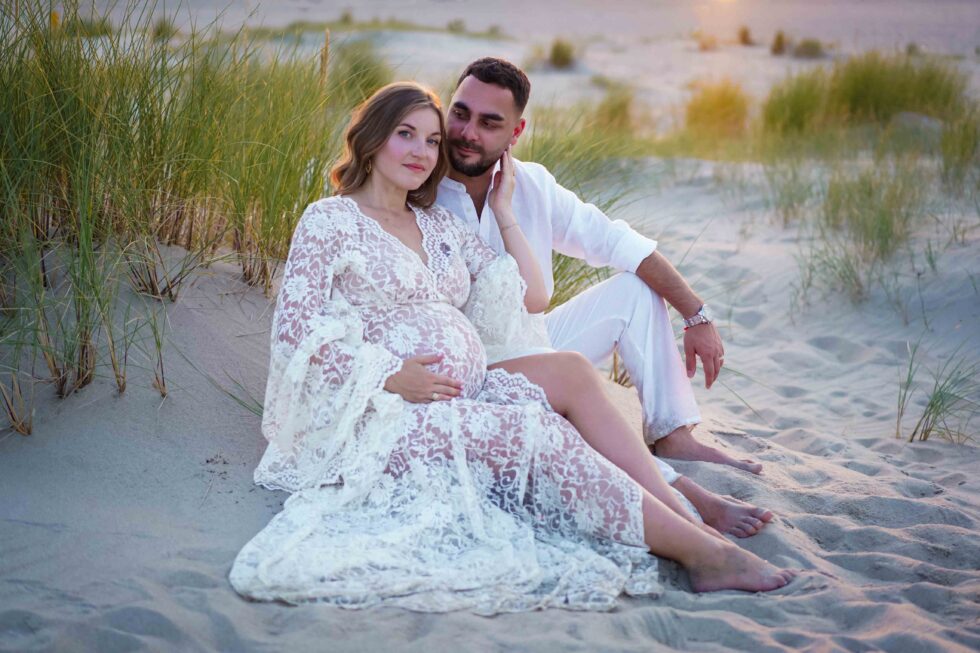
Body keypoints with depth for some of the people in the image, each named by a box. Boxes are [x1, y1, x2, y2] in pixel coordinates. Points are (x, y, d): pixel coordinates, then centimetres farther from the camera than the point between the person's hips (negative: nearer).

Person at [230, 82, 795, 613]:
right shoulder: (330, 221, 1)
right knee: (540, 433, -25)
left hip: (468, 391, 7)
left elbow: (533, 294, 16)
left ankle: (693, 507, -31)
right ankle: (701, 551, -28)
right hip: (390, 414, -7)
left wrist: (503, 209, 17)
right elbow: (296, 332, -8)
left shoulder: (439, 225, 19)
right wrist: (390, 376, -17)